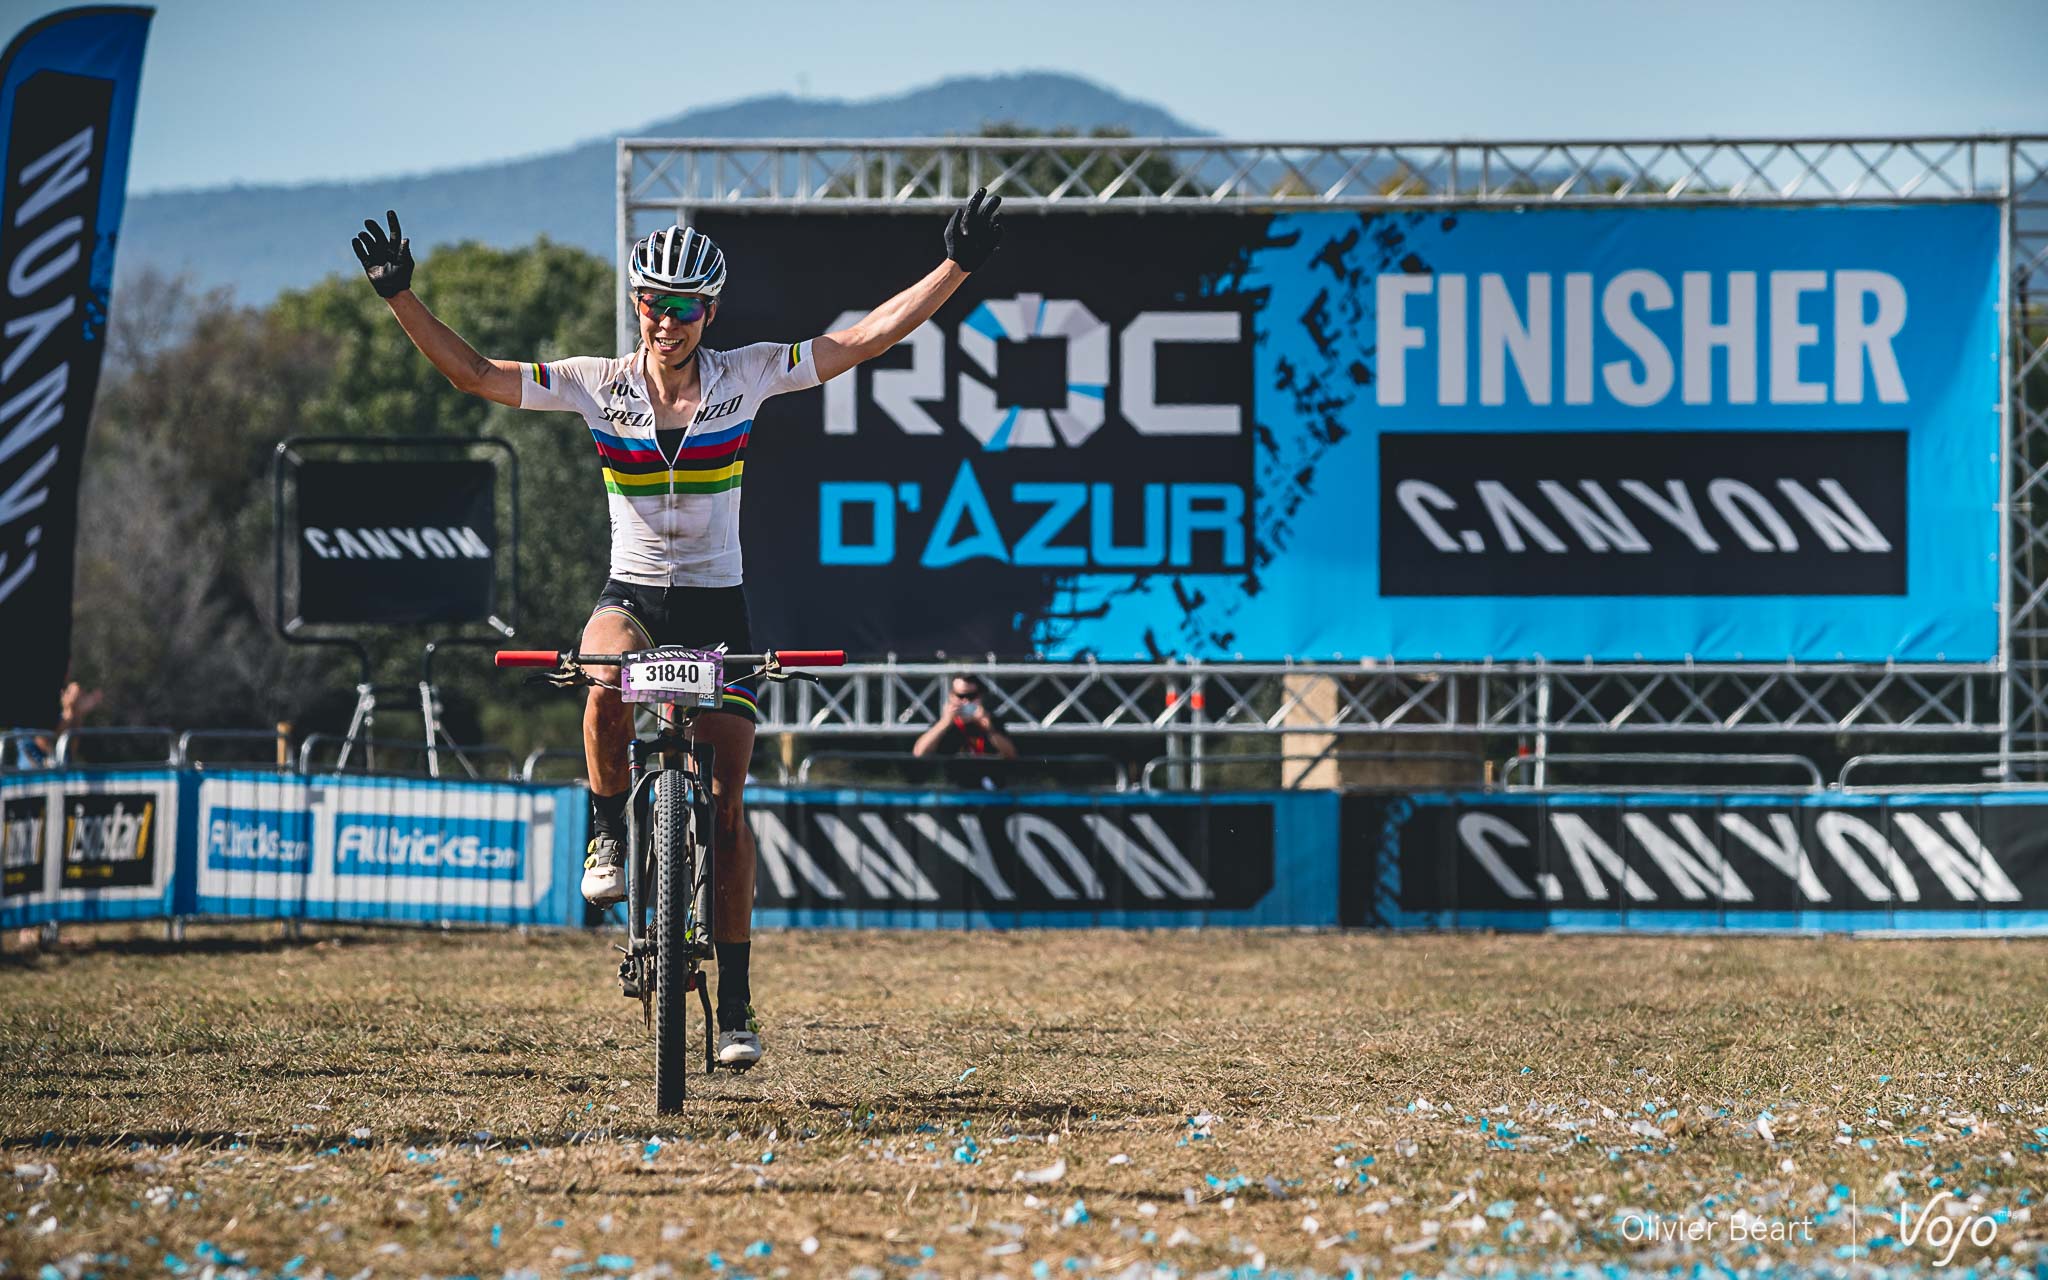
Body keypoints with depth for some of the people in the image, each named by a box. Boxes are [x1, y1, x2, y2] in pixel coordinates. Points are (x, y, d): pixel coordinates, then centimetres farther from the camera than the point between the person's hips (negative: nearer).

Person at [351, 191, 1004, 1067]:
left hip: (716, 606, 0)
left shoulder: (746, 377, -6)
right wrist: (401, 300, -18)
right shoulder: (597, 385, -5)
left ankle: (735, 1001, 2)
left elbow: (865, 339, -8)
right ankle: (609, 835, -9)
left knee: (726, 804, -5)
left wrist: (957, 266, -16)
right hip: (631, 595, 0)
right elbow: (471, 375, -6)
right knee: (607, 689, -37)